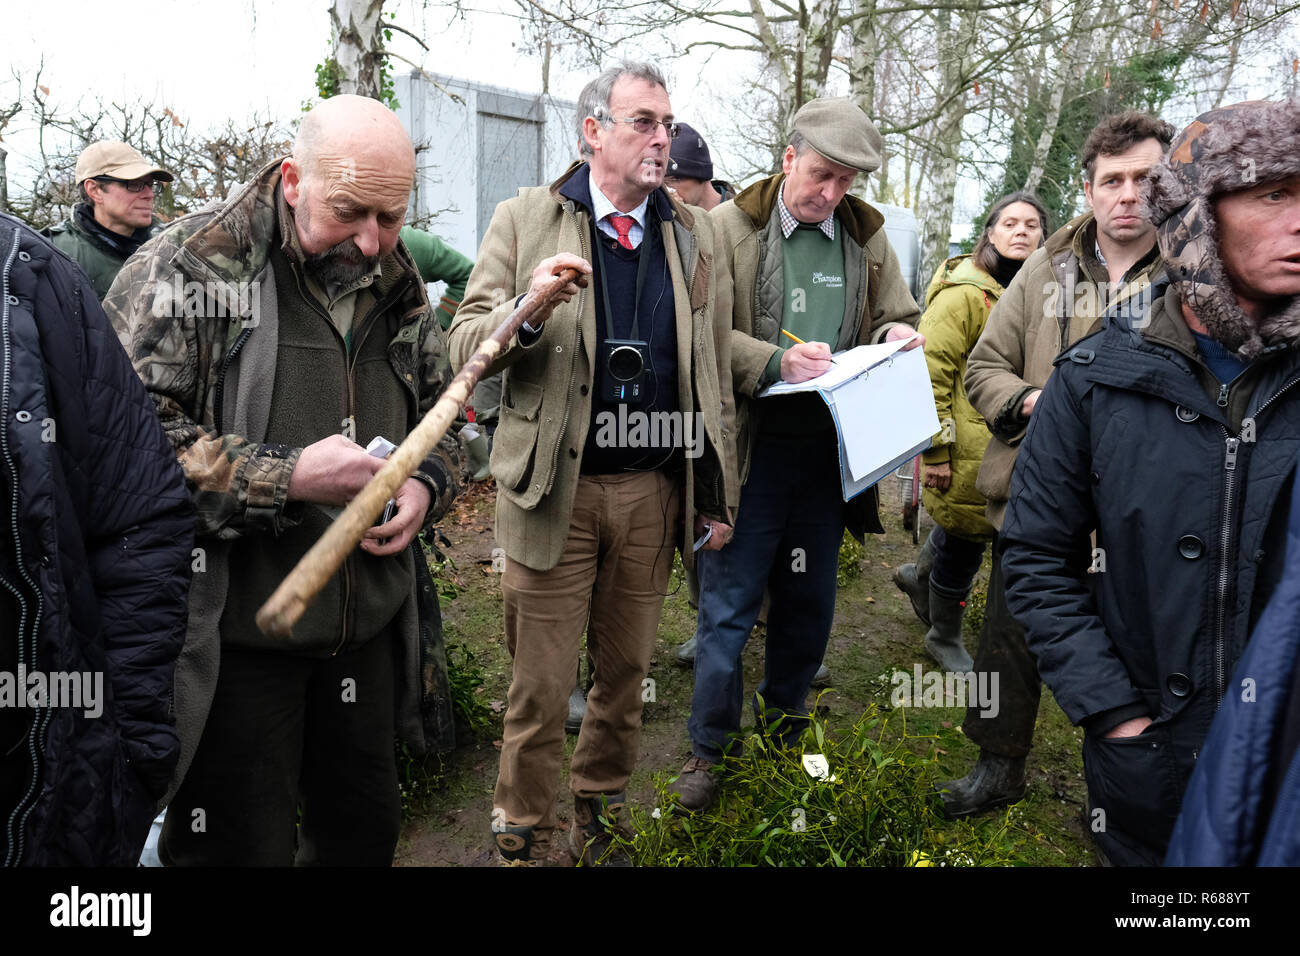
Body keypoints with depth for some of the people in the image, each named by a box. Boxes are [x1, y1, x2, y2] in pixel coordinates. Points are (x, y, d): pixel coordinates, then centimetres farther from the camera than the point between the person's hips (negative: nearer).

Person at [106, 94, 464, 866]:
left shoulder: (399, 289, 8)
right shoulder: (190, 266, -11)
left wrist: (425, 488, -3)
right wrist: (287, 478, -23)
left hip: (368, 628, 6)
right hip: (233, 638, -5)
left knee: (366, 831, 21)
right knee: (243, 846, 10)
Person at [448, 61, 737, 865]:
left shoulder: (694, 234, 10)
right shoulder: (525, 219, 2)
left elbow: (714, 376, 12)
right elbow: (467, 346, -2)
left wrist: (718, 494, 9)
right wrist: (528, 309, -23)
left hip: (654, 490, 3)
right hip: (554, 489, -2)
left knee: (627, 674, 14)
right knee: (541, 687, 5)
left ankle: (600, 814, 37)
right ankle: (523, 837, 25)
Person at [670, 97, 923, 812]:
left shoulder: (866, 236, 9)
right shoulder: (728, 228, -4)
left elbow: (901, 318, 17)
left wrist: (897, 337, -7)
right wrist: (775, 360, -25)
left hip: (830, 449, 5)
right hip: (751, 447, -4)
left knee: (809, 601, 16)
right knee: (729, 604, 2)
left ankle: (785, 725, 37)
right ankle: (707, 747, 21)